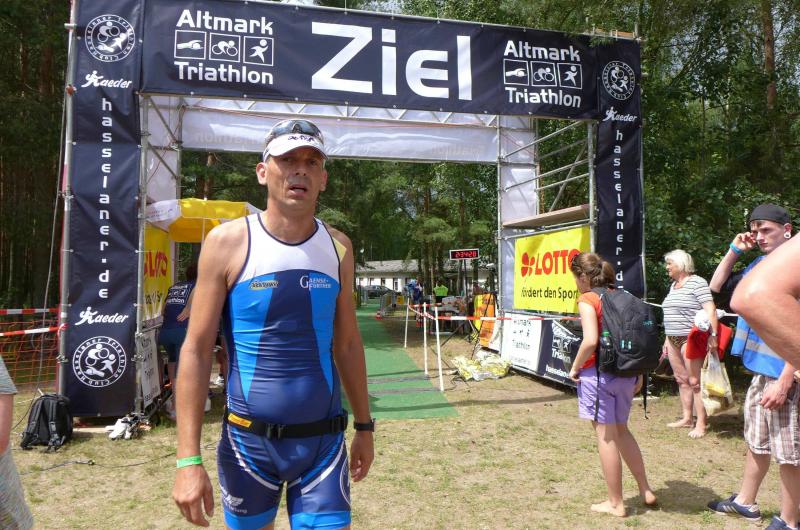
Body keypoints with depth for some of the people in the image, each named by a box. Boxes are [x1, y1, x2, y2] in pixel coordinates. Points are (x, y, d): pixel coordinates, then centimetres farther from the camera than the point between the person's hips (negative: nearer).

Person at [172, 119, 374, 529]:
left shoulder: (338, 247, 2)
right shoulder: (228, 242, -8)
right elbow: (196, 351, -8)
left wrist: (364, 425, 13)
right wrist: (188, 458, -12)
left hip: (324, 438, 2)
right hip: (249, 439, -1)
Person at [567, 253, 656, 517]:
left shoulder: (588, 300, -12)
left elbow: (590, 341, -23)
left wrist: (575, 367, -10)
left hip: (598, 373, -7)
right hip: (626, 373, 7)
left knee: (606, 436, 4)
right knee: (621, 430, 23)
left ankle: (615, 503, 16)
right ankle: (645, 490, 30)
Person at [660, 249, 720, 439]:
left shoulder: (697, 283, -9)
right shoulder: (673, 285, 17)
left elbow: (710, 309, -16)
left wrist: (712, 334, -25)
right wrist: (668, 338, 21)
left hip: (691, 339, -8)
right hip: (674, 340, 9)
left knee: (695, 381, -6)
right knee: (681, 379, 11)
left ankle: (701, 424, -1)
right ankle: (686, 418, 19)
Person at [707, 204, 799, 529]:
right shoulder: (758, 266, 8)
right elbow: (716, 286, 19)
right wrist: (734, 251, 7)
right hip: (759, 372, 8)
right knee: (756, 444, 21)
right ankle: (745, 503, 37)